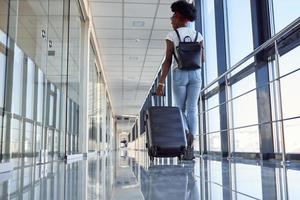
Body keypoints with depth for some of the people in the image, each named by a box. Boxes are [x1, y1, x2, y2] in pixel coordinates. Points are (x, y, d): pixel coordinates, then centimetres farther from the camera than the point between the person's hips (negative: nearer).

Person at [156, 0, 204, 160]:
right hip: (195, 74, 2)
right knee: (192, 109, 1)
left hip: (179, 75, -2)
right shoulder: (198, 36, 8)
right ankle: (190, 147, -8)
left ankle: (186, 133, -18)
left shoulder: (172, 36, -2)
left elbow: (168, 61, -9)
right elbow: (202, 60, 9)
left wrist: (161, 83, -10)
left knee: (180, 109, 11)